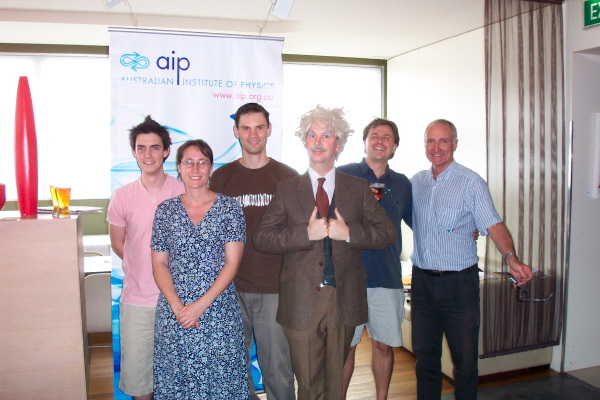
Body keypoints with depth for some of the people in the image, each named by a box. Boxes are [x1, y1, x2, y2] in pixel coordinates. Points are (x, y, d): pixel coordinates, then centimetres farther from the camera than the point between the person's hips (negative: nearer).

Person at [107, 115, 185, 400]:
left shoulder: (184, 193, -5)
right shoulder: (122, 197, 1)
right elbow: (118, 243, 11)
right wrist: (143, 266, 1)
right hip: (136, 299, 2)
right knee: (135, 373, 11)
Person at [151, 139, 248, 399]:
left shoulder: (229, 207, -1)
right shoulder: (166, 210, 5)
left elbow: (232, 262, -5)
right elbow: (159, 264, 5)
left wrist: (201, 304, -12)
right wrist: (177, 305, -9)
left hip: (218, 311, -1)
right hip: (173, 312, 2)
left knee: (218, 378, 4)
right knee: (175, 378, 9)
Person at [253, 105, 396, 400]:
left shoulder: (359, 189, 7)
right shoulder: (287, 190, 4)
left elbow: (387, 232, 3)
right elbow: (261, 238, -3)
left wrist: (349, 232, -14)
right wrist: (306, 234, -16)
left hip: (345, 299, 1)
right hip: (301, 301, -1)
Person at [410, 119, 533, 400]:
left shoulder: (470, 182, -6)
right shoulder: (415, 182, 8)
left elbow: (493, 225, -14)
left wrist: (511, 258, -30)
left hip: (459, 282, -4)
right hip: (422, 280, 4)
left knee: (465, 358, 6)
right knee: (424, 355, 14)